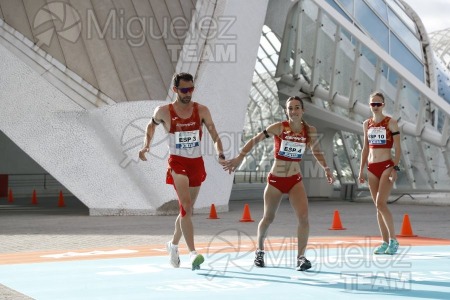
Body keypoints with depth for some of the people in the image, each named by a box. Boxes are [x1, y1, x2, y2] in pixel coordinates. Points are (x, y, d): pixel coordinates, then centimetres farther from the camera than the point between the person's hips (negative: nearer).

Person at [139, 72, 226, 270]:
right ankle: (193, 253, -25)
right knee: (186, 206, -21)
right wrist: (146, 145, 0)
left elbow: (215, 136, -2)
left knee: (187, 209, 15)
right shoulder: (164, 112, -5)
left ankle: (173, 244, 38)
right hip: (177, 163, -4)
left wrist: (220, 154, -20)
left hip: (196, 163, 4)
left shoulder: (201, 111, -1)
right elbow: (151, 125, 15)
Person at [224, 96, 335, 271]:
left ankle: (301, 257, -9)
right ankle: (259, 251, 38)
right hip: (275, 180, -2)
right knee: (268, 218, 13)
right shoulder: (279, 128, -14)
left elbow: (316, 151, 14)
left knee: (303, 217, -17)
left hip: (295, 180, 2)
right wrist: (239, 158, -15)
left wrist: (326, 169, 8)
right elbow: (255, 140, -9)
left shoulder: (310, 131, -5)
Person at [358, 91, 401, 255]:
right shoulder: (367, 124, 11)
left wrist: (395, 168, -16)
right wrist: (361, 170, 12)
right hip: (372, 168, 6)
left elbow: (397, 148, -7)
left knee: (380, 203, -17)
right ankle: (385, 242, 11)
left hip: (387, 166, -6)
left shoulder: (391, 123, -4)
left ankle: (393, 239, -8)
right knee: (378, 206, 6)